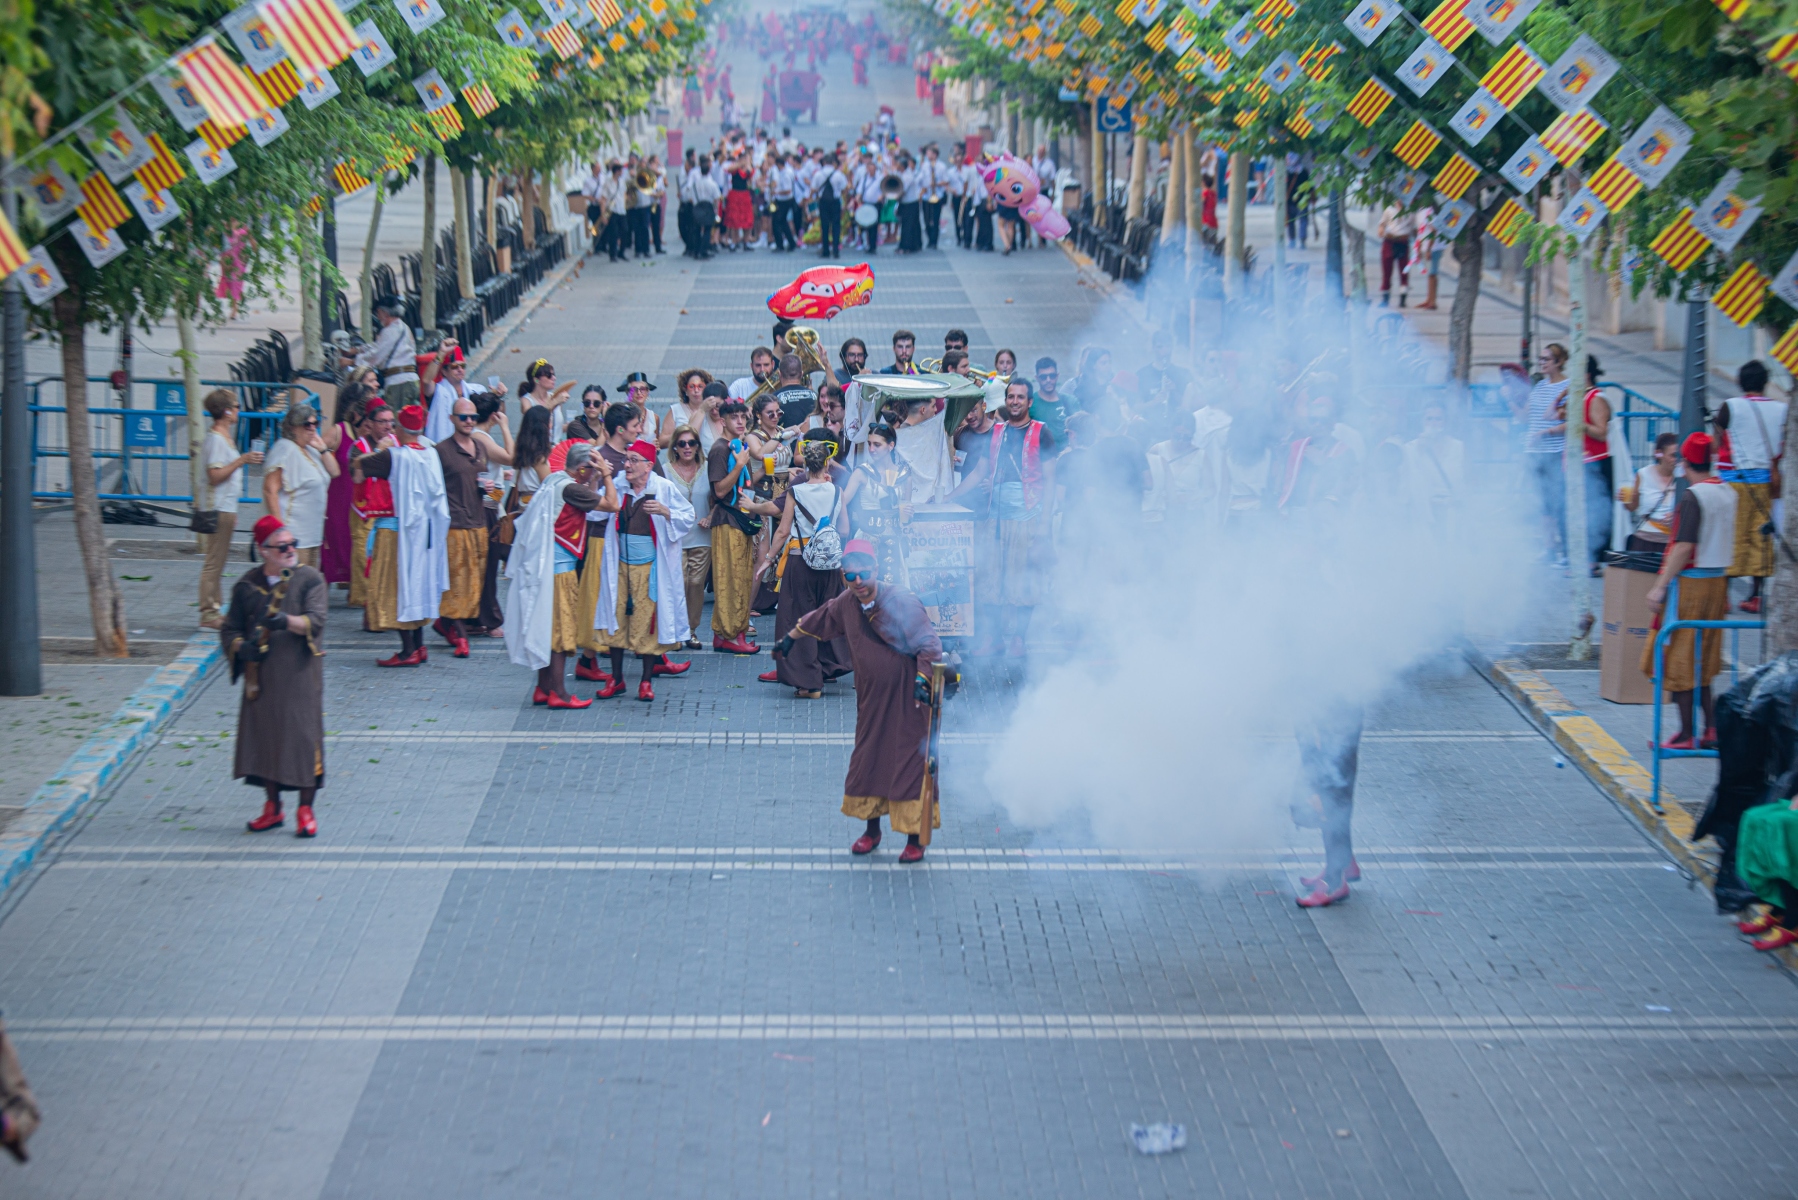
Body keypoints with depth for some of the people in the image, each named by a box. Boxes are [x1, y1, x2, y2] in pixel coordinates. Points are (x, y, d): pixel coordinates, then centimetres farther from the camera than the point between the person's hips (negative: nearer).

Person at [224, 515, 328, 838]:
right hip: (261, 674, 3)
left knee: (303, 735, -3)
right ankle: (272, 808, 21)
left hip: (299, 672, -3)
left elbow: (315, 620, -15)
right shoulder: (248, 585, 6)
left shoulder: (309, 579, -1)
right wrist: (240, 646, -11)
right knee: (263, 735, 7)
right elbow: (229, 628, 11)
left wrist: (287, 621, -33)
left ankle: (305, 810, 8)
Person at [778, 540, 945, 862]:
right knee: (867, 759, 11)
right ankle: (871, 830, 29)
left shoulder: (900, 602, -17)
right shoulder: (845, 604, 1)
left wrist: (923, 677, -29)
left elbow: (928, 644, -16)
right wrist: (790, 638, 34)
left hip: (907, 699, -6)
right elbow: (820, 619, 22)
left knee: (910, 762, -4)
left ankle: (914, 838, 6)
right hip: (872, 699, 6)